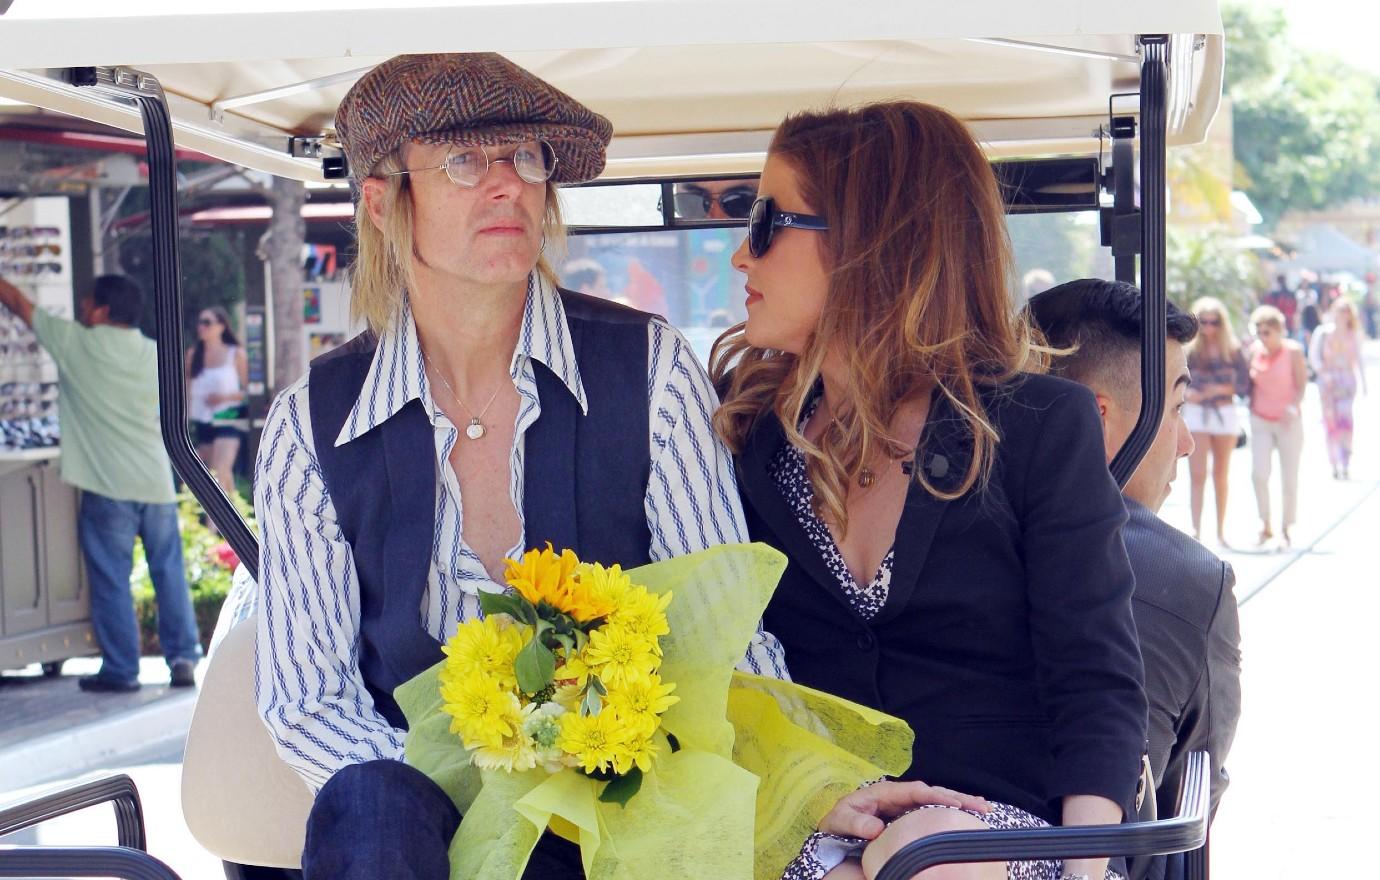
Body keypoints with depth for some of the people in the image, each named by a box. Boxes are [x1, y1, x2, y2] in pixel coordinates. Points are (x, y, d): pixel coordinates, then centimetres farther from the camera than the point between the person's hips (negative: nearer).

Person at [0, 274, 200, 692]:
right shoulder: (156, 353, 5)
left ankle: (121, 669, 6)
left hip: (109, 486, -4)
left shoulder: (75, 343, -5)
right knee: (169, 573, 10)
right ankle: (183, 659, 10)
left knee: (111, 580, 3)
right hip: (158, 482, 4)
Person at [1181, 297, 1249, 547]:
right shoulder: (1189, 350, -3)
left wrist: (1221, 389, -16)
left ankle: (1221, 530, 20)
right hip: (1196, 414, -1)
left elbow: (1245, 384, -2)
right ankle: (1196, 529, -14)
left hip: (1225, 414, 2)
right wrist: (1187, 393, -20)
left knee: (1221, 475, 11)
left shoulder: (1232, 350, -1)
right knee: (1197, 475, -10)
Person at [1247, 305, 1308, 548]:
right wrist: (1250, 409, 3)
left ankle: (1286, 529, 17)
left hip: (1288, 422, -2)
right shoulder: (1254, 350, 1)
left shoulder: (1293, 351, -8)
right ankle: (1265, 526, 1)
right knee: (1258, 473, -13)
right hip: (1260, 421, 2)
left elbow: (1302, 384, -7)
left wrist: (1294, 407, -22)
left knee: (1289, 478, 3)